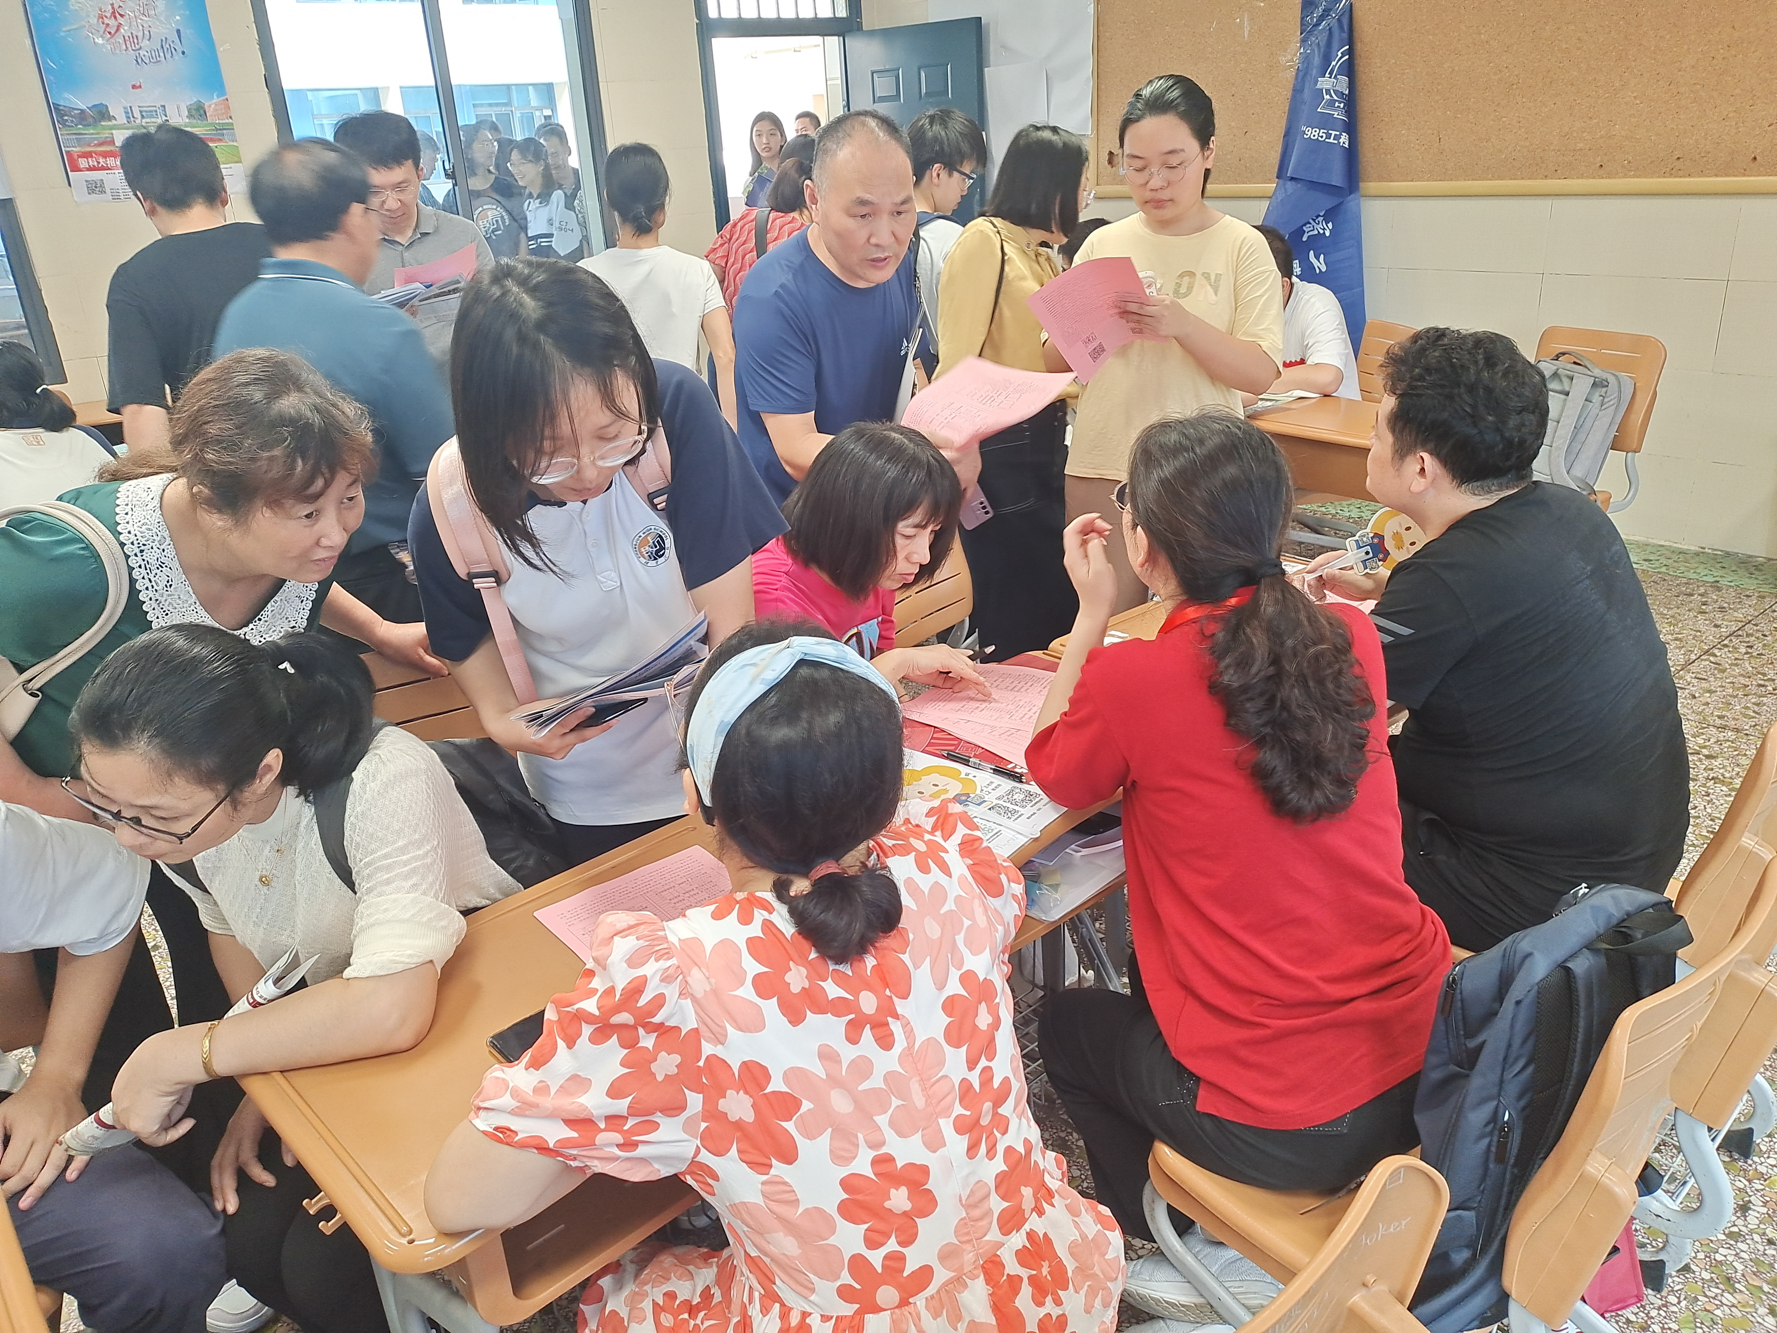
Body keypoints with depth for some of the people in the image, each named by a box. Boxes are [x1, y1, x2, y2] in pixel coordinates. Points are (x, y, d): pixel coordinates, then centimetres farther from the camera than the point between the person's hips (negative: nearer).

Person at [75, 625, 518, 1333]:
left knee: (325, 1269, -13)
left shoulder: (382, 781, -36)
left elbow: (390, 1008, -45)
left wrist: (179, 1055, -32)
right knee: (249, 1242, -4)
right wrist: (267, 1077, -5)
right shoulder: (179, 796, -14)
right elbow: (229, 928, 6)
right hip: (327, 1025, 6)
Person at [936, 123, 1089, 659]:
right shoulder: (985, 241, -10)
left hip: (1044, 440, 9)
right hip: (999, 449, -9)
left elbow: (1052, 357, 10)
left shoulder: (1044, 255, 16)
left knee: (1059, 605, 13)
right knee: (1019, 620, -1)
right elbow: (957, 362, -18)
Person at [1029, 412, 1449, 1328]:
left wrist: (1093, 614, 5)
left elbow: (1054, 774, 4)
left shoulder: (1129, 682, -19)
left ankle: (1200, 1259, 28)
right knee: (1154, 972, 30)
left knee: (1066, 1023, 24)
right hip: (1429, 1063, 6)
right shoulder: (1350, 639, -4)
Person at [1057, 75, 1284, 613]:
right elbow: (1055, 362, 9)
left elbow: (1261, 373, -9)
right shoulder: (1103, 245, 7)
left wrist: (1180, 323, -23)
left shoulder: (1241, 246, -1)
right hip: (1102, 466, 2)